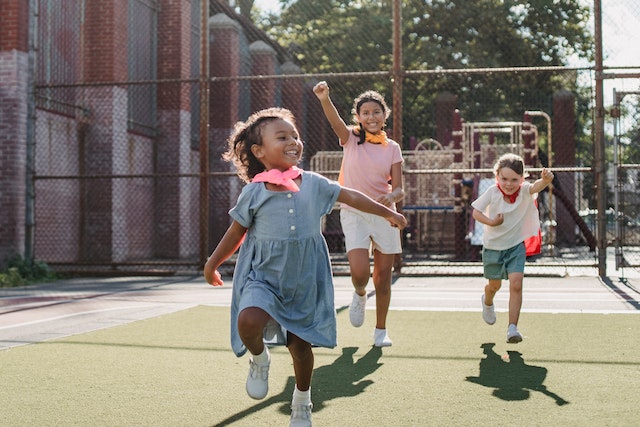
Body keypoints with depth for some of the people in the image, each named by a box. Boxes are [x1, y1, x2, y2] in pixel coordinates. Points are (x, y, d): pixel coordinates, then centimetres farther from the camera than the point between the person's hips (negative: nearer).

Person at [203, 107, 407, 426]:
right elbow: (237, 232, 5)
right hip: (263, 275, -2)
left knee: (301, 345, 10)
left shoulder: (313, 183, -1)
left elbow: (351, 197, 12)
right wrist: (212, 264, 11)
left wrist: (388, 213, 20)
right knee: (248, 322, -30)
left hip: (304, 279, 2)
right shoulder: (253, 192, -7)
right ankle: (259, 359, 5)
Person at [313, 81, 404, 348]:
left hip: (384, 215, 2)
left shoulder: (392, 149, 4)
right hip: (354, 213, -2)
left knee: (383, 276, 4)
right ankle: (359, 294, 20)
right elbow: (334, 120, -23)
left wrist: (392, 196, -24)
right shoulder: (351, 139, -1)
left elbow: (398, 189, 1)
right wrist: (324, 98, -43)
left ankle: (381, 331, 22)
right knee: (359, 271, -18)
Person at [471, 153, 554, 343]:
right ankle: (487, 302, 55)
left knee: (516, 284, -16)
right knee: (494, 285, 19)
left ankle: (512, 327, -11)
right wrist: (491, 222, -29)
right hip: (493, 247, 1)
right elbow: (476, 212, -12)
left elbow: (536, 186, -38)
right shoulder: (492, 193, -17)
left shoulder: (524, 191, -17)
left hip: (516, 246, 0)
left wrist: (545, 180, -61)